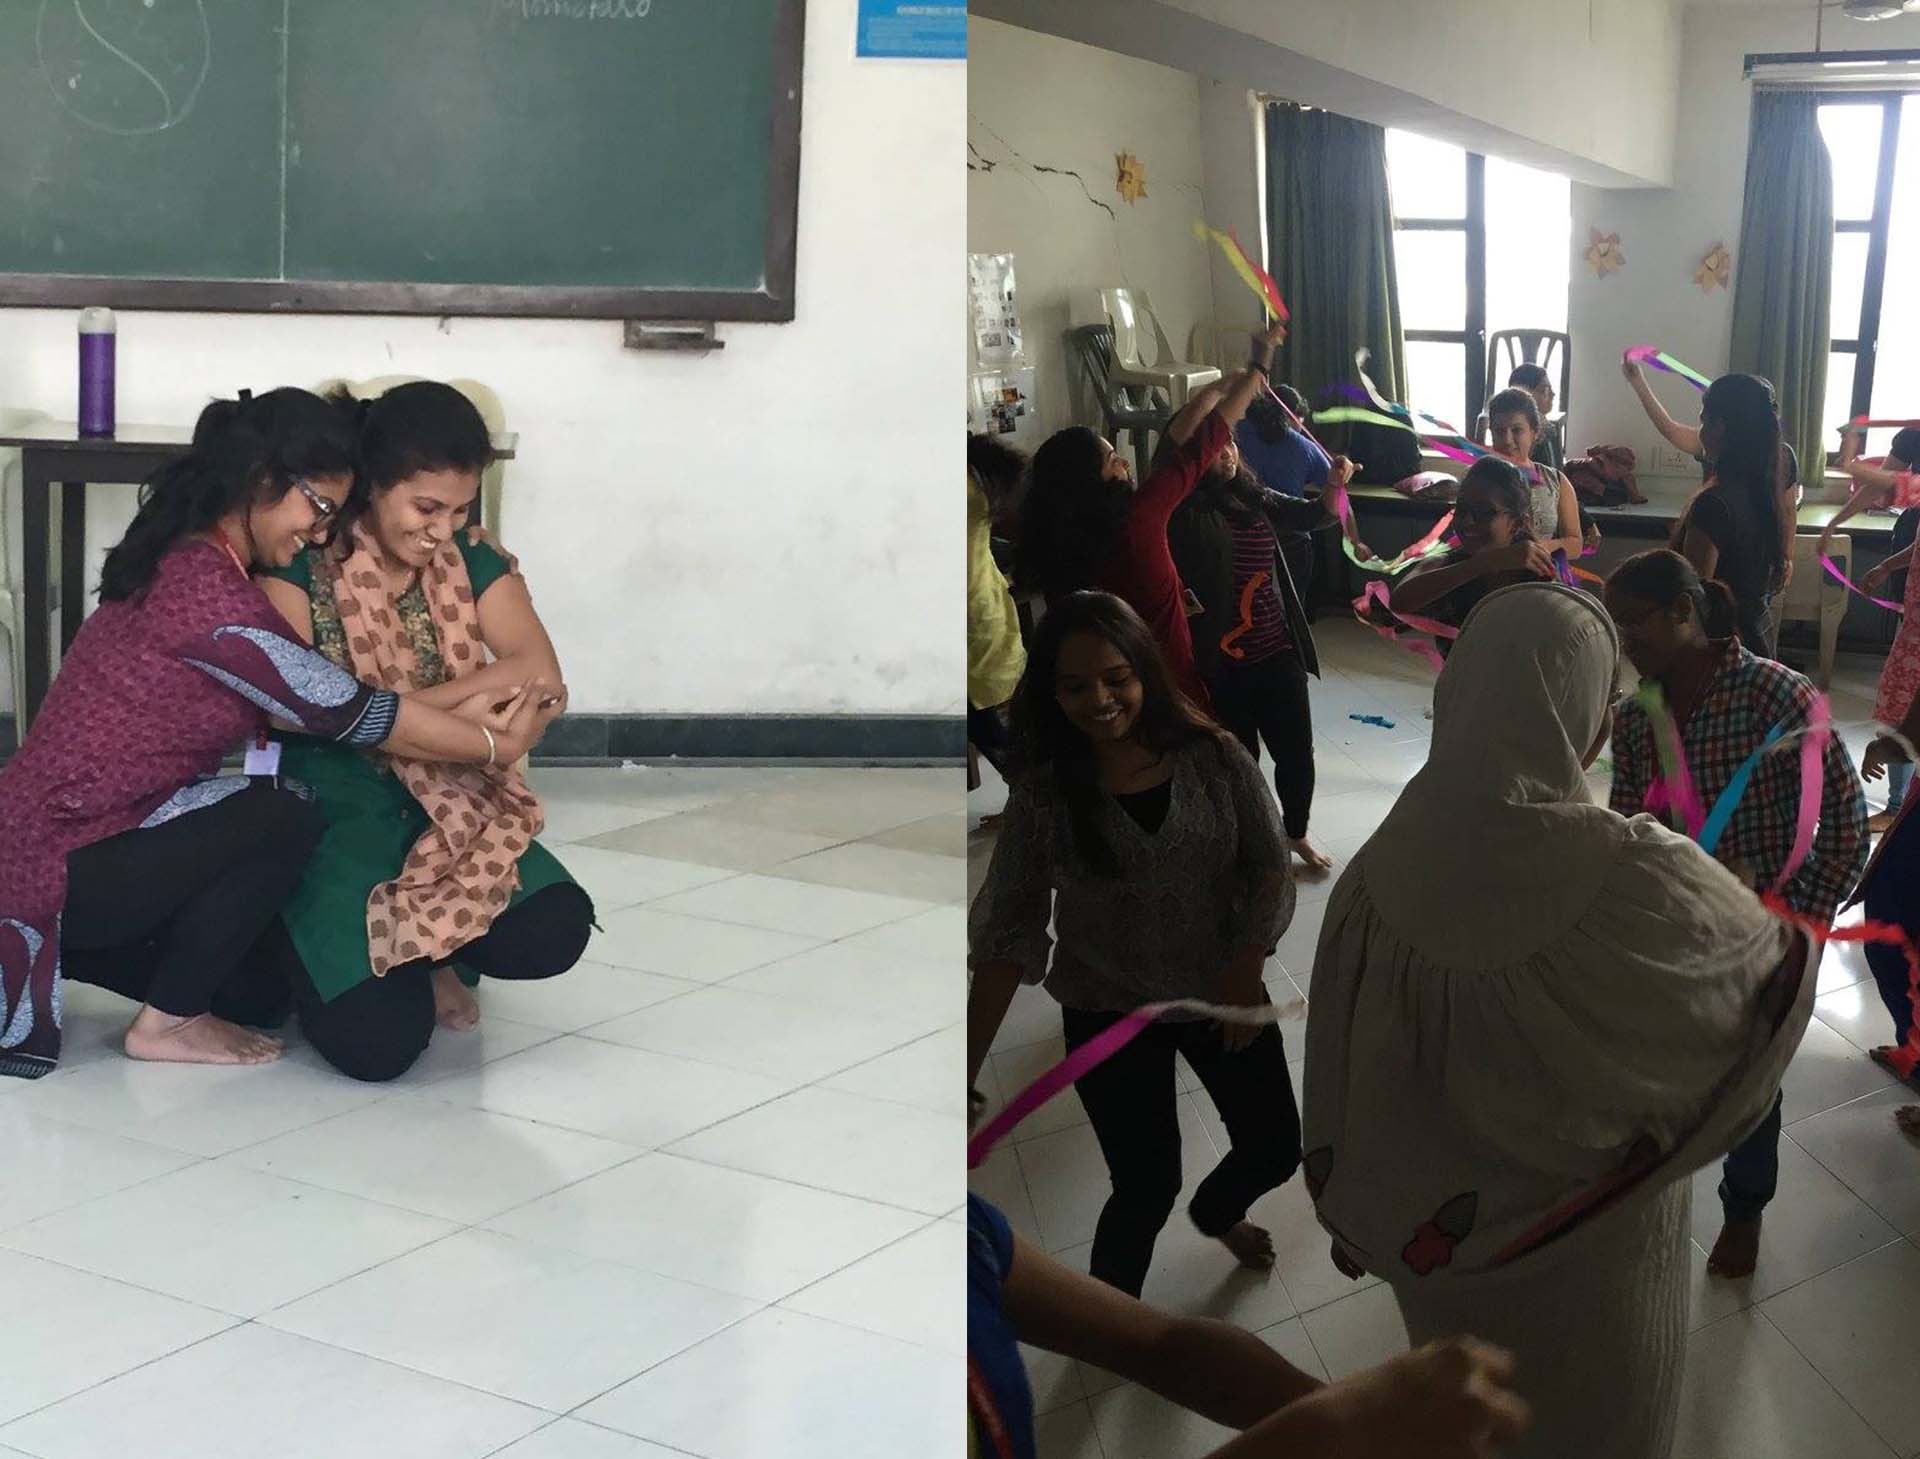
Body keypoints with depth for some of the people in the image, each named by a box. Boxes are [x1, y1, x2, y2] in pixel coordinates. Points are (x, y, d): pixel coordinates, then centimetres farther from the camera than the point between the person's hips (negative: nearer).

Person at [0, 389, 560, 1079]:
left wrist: (463, 711, 1)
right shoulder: (205, 592, -23)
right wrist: (494, 744, -9)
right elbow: (339, 708, -19)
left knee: (259, 995, 11)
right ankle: (168, 1023, -4)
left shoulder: (182, 563, 8)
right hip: (57, 870, -10)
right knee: (284, 824, -20)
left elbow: (318, 696, 6)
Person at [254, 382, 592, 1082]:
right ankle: (318, 942, 15)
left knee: (551, 933, -25)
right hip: (329, 813, -4)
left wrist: (403, 704, -20)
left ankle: (432, 954, 10)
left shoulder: (473, 562, 5)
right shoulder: (301, 564, -6)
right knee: (378, 1038, -22)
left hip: (447, 812, 4)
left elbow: (541, 676, -8)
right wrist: (472, 702, -19)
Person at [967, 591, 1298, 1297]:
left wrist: (1244, 974, -12)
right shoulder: (1045, 796, -14)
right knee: (1147, 1187, 1)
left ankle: (1215, 1212, 52)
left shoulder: (1213, 758, -12)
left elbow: (1268, 869, -4)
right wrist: (967, 1067, -19)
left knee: (1275, 1149, 16)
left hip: (1222, 994, 3)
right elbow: (1008, 932, -14)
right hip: (1109, 1014, -2)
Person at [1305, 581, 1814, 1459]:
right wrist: (1796, 932, 12)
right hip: (1589, 1249, -3)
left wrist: (1361, 1220, 7)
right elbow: (1771, 972, -12)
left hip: (1437, 1239, 3)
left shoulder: (1386, 865, -21)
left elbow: (1340, 1071, -10)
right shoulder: (1637, 880, -32)